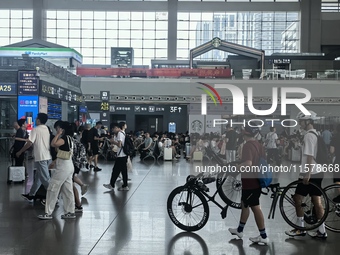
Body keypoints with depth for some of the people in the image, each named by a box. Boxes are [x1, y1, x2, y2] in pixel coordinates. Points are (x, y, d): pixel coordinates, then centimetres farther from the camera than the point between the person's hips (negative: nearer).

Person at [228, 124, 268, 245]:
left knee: (255, 208, -3)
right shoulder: (259, 144, 8)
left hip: (250, 181, -9)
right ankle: (239, 230, 33)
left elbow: (248, 163, -31)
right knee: (244, 204, 20)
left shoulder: (248, 145, -19)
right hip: (256, 180, 9)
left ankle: (263, 236, 3)